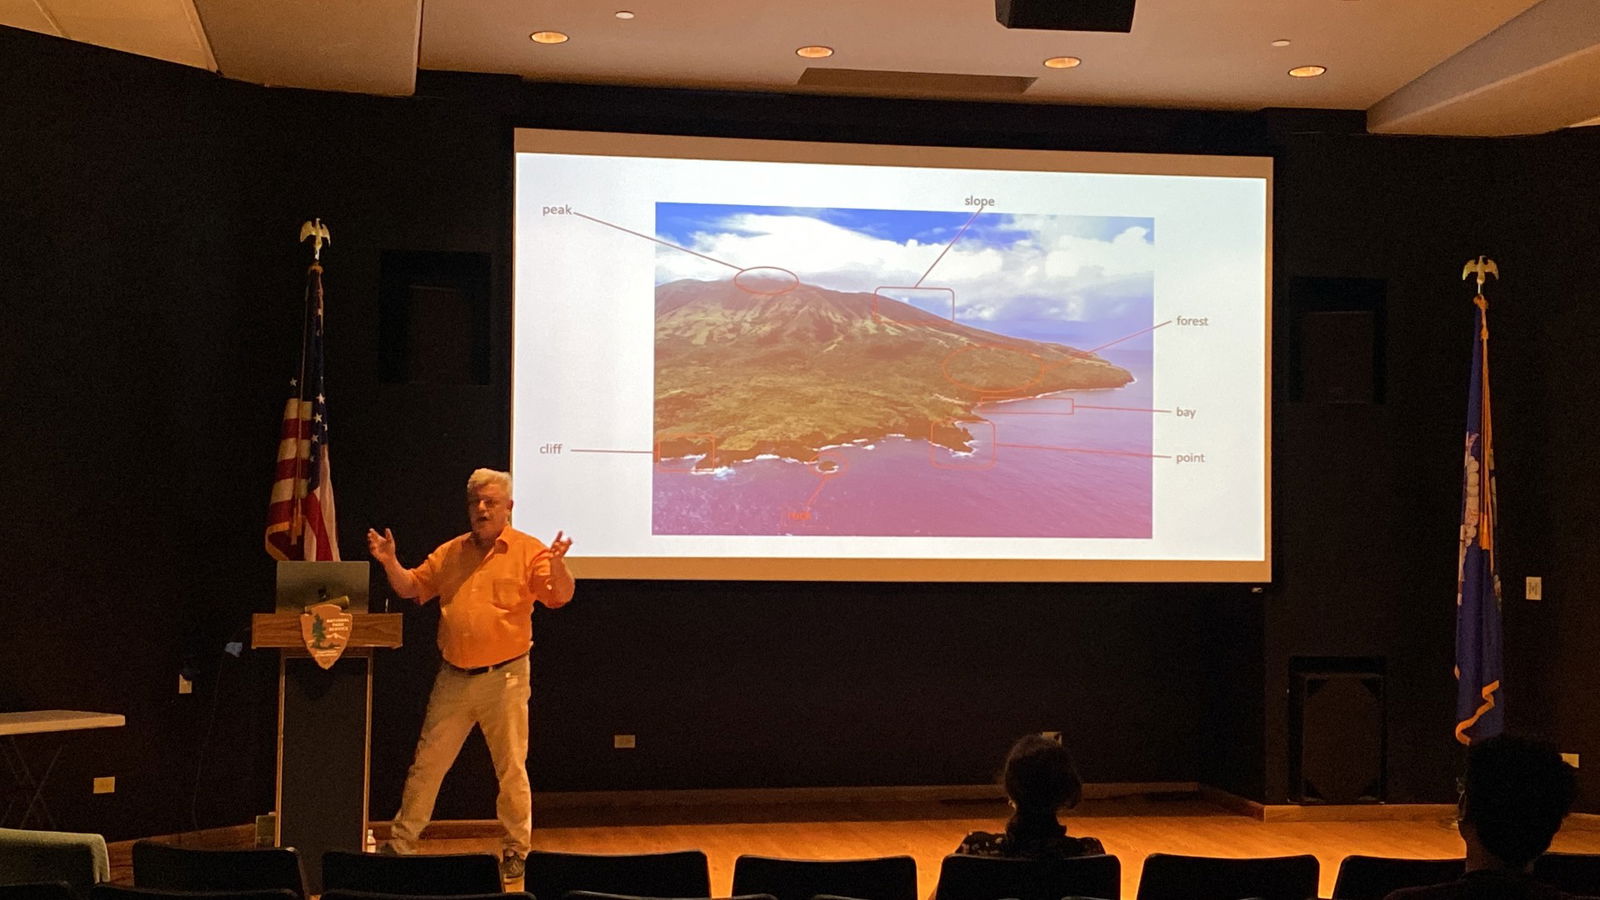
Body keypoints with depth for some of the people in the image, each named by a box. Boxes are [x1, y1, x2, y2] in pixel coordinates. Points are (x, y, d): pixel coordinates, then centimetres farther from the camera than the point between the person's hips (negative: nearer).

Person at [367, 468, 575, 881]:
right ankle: (402, 841, 20)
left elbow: (561, 596, -15)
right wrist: (390, 564, -5)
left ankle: (516, 851, 14)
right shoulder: (449, 553, 10)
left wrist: (557, 565, -35)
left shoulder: (528, 551, -4)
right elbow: (411, 588, 14)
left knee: (512, 769, 2)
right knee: (427, 764, 10)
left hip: (504, 677, -4)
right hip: (453, 677, 4)